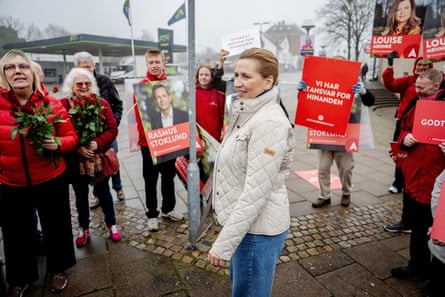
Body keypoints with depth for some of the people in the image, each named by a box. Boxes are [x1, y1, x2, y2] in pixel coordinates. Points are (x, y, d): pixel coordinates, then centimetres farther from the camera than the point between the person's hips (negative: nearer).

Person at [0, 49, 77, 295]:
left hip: (51, 180, 0)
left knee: (56, 227, 15)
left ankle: (57, 269, 41)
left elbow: (71, 137, -2)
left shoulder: (51, 104, -6)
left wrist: (58, 144, -21)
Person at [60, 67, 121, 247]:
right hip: (76, 159, 0)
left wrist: (98, 143, -20)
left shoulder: (102, 103, -1)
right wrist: (77, 147, -21)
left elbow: (112, 128, -6)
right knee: (81, 195, 16)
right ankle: (83, 228, 36)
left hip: (99, 157, 1)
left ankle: (111, 224, 33)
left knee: (103, 191, 15)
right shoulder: (63, 105, -6)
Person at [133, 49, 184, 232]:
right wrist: (145, 136, -14)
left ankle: (168, 208, 34)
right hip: (149, 141, -3)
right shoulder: (141, 86, -6)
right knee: (151, 179, 9)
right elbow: (139, 115, -9)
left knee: (169, 175, 16)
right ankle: (152, 214, 23)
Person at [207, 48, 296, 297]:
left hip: (258, 229, -9)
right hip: (245, 223, 9)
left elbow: (256, 192, -27)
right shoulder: (249, 113, 6)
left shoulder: (269, 122, -24)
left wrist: (223, 244, -21)